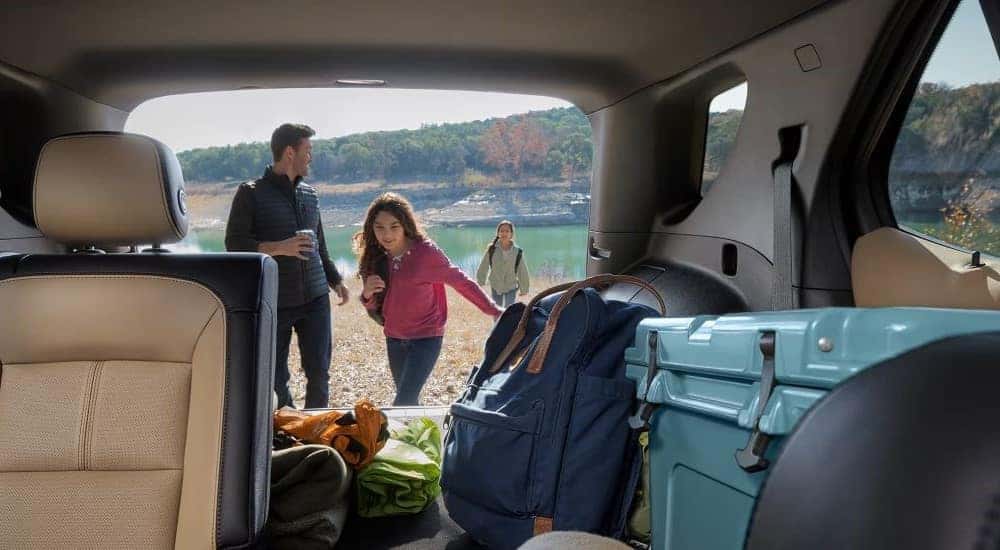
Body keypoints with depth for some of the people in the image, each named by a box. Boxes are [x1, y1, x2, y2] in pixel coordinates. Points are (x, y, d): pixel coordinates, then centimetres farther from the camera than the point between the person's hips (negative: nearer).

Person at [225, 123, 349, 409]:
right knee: (275, 378, 4)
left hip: (315, 299, 4)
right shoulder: (251, 193, -1)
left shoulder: (310, 194, 14)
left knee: (319, 373, 3)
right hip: (274, 302, -4)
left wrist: (336, 280, 14)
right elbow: (234, 243, -8)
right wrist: (279, 248, -19)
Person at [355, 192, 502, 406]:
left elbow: (462, 282, -7)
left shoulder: (425, 251, -17)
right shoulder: (375, 258, -3)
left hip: (426, 338, -5)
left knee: (402, 404, -15)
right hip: (394, 340, 5)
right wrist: (367, 294, -17)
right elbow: (374, 307, 6)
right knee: (408, 402, 17)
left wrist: (494, 311, -6)